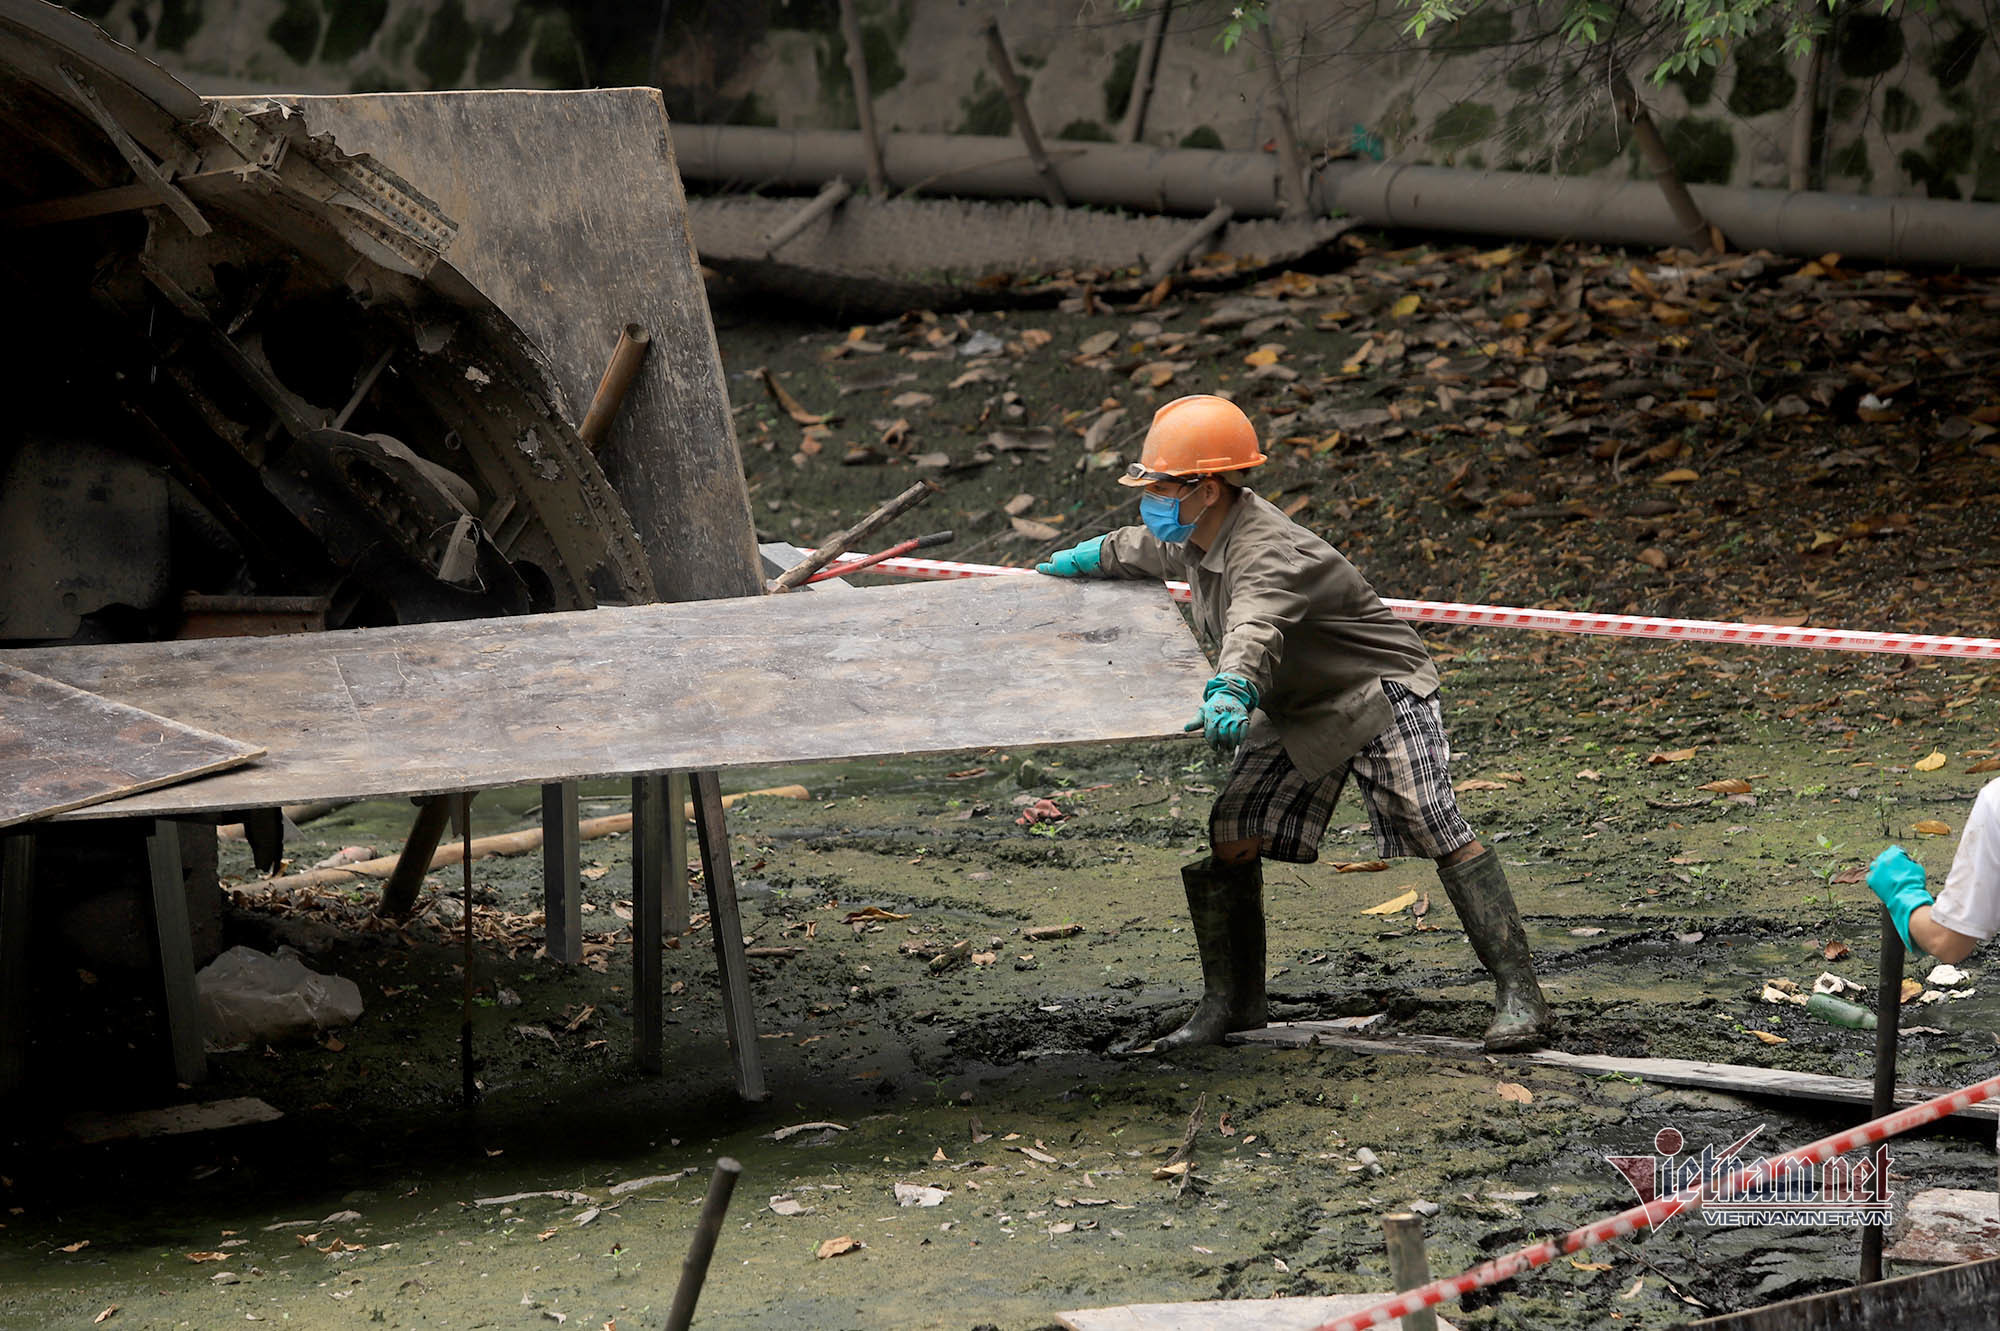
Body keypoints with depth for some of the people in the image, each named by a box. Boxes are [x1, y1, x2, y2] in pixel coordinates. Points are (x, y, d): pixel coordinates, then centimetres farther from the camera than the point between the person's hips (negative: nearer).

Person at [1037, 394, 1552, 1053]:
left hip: (1379, 692, -9)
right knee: (1228, 837, -4)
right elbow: (1146, 548, 24)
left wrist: (1230, 694, -73)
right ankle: (1233, 1002, 8)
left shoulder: (1268, 554, -32)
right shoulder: (1195, 536, -3)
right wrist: (1087, 559, 40)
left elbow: (1255, 629, -54)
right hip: (1294, 713, 9)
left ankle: (1519, 994, -16)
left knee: (1438, 832, -19)